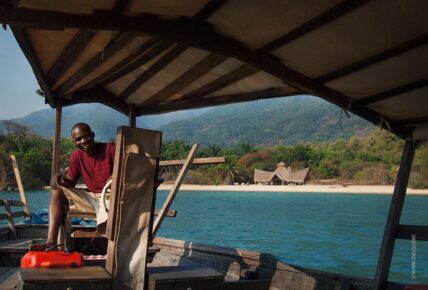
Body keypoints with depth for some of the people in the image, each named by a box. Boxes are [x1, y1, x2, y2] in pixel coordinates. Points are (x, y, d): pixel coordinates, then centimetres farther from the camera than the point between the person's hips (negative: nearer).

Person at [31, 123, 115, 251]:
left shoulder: (109, 149, -9)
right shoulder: (76, 156, 7)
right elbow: (70, 182, 7)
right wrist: (59, 178, -14)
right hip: (92, 197, 7)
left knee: (104, 226, -38)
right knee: (57, 191, -8)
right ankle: (51, 241, -17)